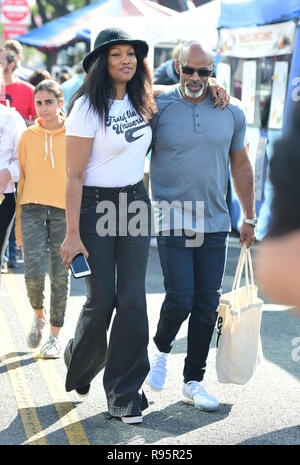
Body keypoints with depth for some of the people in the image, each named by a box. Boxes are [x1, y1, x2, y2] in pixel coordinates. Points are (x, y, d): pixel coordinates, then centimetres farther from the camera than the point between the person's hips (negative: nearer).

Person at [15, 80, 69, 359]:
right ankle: (38, 315, 20)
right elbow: (22, 179, 12)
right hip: (33, 208, 1)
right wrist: (19, 223, 10)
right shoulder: (28, 137, 9)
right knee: (33, 273, -10)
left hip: (64, 210, -1)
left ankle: (55, 336, 14)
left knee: (59, 276, 1)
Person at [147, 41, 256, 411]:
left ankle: (193, 382, 17)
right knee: (179, 300, -10)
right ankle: (161, 349, 22)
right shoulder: (156, 108, -4)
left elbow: (240, 165, 15)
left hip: (215, 224, 3)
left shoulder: (231, 113, 5)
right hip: (171, 222, -3)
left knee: (207, 304, 4)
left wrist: (249, 217, 16)